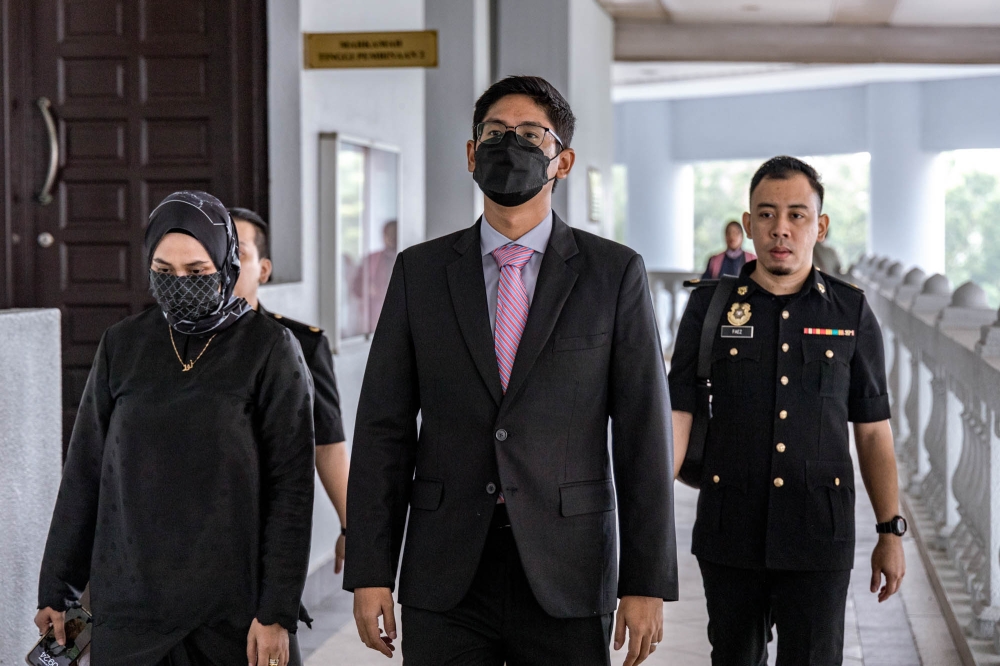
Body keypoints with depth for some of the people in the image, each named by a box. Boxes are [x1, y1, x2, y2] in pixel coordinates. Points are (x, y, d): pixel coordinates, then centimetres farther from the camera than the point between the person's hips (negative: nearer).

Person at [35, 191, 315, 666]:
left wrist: (277, 612, -10)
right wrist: (56, 591, 9)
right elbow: (84, 473, 9)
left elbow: (291, 488, -6)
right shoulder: (122, 345, 5)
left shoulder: (269, 350, -4)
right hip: (129, 606, 3)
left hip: (230, 609, -2)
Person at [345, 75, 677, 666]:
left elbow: (643, 435, -1)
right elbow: (385, 428, 5)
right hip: (445, 581, 2)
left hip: (565, 579, -1)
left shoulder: (614, 273, 1)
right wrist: (369, 573, -1)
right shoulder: (420, 272, 7)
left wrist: (647, 584, -6)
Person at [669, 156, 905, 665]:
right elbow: (676, 414, -3)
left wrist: (891, 533, 5)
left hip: (818, 536, -1)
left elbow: (873, 430, 7)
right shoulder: (710, 307, 1)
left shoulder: (851, 312, 2)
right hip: (729, 535, 1)